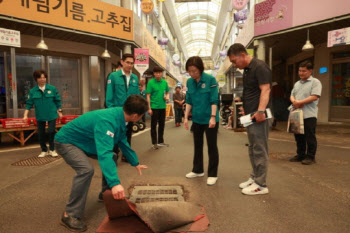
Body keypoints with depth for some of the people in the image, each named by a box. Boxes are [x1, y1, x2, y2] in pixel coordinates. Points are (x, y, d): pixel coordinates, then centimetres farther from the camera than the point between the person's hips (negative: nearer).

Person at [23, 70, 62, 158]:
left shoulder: (52, 88, -5)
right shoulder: (33, 91, -2)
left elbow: (58, 101, 2)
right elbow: (29, 103, 0)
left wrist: (59, 112, 4)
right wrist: (25, 115, -7)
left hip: (52, 115, -2)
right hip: (40, 116, 2)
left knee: (52, 132, -2)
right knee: (41, 134, 9)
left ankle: (52, 150, 17)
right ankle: (44, 150, 26)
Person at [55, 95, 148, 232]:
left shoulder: (119, 117, -6)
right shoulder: (108, 121, -35)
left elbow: (123, 142, 9)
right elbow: (104, 153, -46)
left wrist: (135, 163, 16)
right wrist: (115, 183, -53)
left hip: (84, 142, 10)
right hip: (66, 141, -9)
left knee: (112, 158, 12)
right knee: (86, 170, -30)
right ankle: (70, 215, -16)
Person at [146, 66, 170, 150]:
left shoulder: (164, 82, 5)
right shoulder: (151, 82, -8)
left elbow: (167, 92, 18)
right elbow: (148, 96, -8)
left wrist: (167, 96, -5)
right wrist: (149, 108, -12)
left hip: (163, 107, 5)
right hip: (154, 107, -5)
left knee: (162, 124, 13)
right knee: (154, 125, 4)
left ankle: (160, 141, 27)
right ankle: (154, 143, 14)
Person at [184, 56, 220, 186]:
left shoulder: (210, 80, -13)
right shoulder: (189, 82, 1)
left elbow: (214, 100, -13)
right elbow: (189, 101, 7)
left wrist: (213, 117, -20)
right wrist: (186, 117, 3)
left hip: (209, 119, -5)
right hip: (197, 119, 5)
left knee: (212, 146, 5)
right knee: (197, 145, 17)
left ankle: (212, 174, 17)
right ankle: (198, 170, 33)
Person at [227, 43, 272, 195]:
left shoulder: (259, 67, -10)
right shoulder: (246, 70, 19)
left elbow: (265, 90, -20)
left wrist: (260, 110, -29)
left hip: (259, 116, -10)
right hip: (250, 115, 10)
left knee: (259, 149, -4)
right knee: (253, 148, 15)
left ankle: (261, 185, 5)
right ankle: (255, 178, 27)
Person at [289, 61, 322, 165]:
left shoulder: (315, 82, -2)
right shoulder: (297, 84, 20)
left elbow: (314, 97, -13)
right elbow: (292, 95, 16)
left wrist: (300, 102, -16)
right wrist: (294, 101, -7)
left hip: (309, 115, -7)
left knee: (310, 137, -1)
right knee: (298, 136, 12)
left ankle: (310, 157, 9)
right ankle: (300, 155, 23)